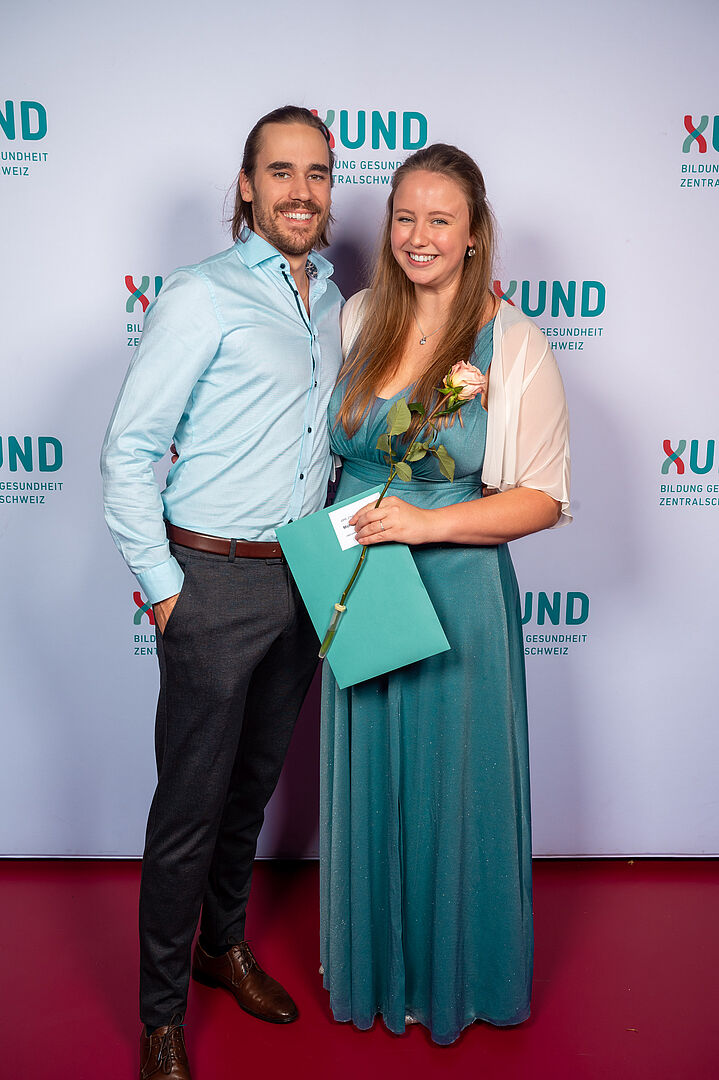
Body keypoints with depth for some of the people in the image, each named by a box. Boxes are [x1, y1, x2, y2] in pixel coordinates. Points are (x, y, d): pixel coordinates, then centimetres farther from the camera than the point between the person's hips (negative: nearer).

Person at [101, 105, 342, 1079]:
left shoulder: (335, 302, 11)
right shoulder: (202, 298, -10)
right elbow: (128, 451, -12)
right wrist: (161, 585, -13)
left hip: (303, 579, 6)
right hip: (216, 583, -6)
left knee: (254, 785, 19)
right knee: (191, 803, 3)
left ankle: (225, 945, 41)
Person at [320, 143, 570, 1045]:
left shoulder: (513, 345, -10)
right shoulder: (356, 319, 3)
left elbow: (543, 499, -10)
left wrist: (425, 522, -21)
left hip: (456, 591, -4)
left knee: (448, 787, 10)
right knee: (367, 781, 17)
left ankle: (449, 974, 36)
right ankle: (371, 961, 41)